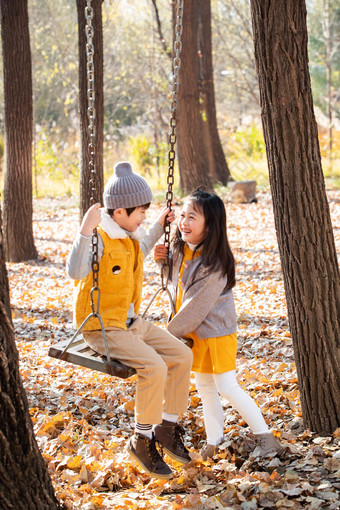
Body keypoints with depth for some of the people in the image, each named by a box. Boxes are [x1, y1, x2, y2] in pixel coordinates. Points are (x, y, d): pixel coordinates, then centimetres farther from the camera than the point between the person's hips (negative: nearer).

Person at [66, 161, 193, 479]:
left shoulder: (128, 234, 8)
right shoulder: (99, 238, -20)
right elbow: (75, 271, -38)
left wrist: (159, 227, 25)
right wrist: (85, 232, -47)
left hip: (131, 322, 9)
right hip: (102, 328, -9)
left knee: (182, 355, -2)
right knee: (153, 366, -26)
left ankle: (167, 427, 9)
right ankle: (142, 439, -8)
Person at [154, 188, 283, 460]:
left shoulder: (215, 263, -25)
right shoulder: (182, 250, -1)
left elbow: (197, 305, -23)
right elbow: (178, 285, 17)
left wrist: (171, 332, -15)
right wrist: (165, 261, -2)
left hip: (216, 332, -8)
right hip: (194, 332, 8)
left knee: (227, 387, -5)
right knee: (204, 387, 14)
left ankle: (266, 437, 7)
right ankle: (212, 443, 25)